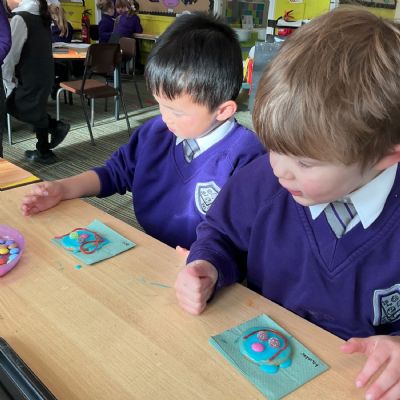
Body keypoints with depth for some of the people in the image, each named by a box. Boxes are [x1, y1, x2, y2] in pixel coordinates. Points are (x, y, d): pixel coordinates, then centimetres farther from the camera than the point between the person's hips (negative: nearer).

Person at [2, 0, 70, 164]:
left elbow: (10, 52, -16)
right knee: (12, 104, 18)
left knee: (32, 111, 6)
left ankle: (44, 153, 20)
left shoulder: (20, 18, -18)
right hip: (43, 72, 8)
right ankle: (56, 127, 17)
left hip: (31, 76, -8)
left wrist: (8, 76, 0)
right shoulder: (39, 14, 9)